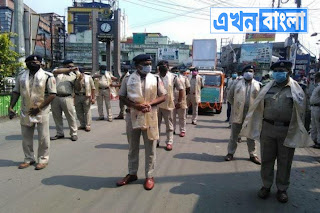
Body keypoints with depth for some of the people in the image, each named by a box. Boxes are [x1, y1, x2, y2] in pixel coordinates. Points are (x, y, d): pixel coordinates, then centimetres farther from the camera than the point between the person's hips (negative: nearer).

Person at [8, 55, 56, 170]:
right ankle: (29, 159, 29)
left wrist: (39, 108, -18)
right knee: (26, 137, 14)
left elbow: (52, 94, -12)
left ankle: (43, 159, 19)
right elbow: (16, 92, 11)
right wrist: (11, 107, 1)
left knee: (43, 138, 3)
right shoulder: (21, 75, 5)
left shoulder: (47, 76, -9)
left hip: (41, 112, -4)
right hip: (25, 112, 5)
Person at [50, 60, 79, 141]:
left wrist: (79, 77, -6)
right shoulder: (58, 71, 9)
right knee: (57, 117, 10)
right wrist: (70, 69, -19)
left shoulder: (74, 75, 11)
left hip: (67, 98, -1)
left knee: (71, 116, -2)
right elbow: (55, 71, -16)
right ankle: (60, 133, 24)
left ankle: (74, 133, 11)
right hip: (55, 97, 1)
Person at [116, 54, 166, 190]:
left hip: (150, 116, -1)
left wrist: (150, 103, -16)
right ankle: (132, 174, 30)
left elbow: (163, 96, 2)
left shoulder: (156, 79, 1)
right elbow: (122, 97, 1)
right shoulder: (128, 79, 1)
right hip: (132, 116, 1)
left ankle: (149, 176, 20)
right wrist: (135, 105, -16)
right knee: (133, 147, 14)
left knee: (150, 148, 6)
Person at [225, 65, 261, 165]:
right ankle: (230, 153, 19)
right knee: (234, 135, 8)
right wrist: (234, 105, 4)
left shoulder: (257, 84, 4)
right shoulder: (237, 83, 3)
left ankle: (252, 155, 23)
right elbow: (230, 96, 9)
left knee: (251, 136, 11)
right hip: (238, 114, 0)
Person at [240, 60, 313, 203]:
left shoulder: (296, 90, 0)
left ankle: (282, 189, 27)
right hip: (268, 128, 2)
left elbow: (301, 112, -1)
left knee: (285, 162, 10)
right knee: (266, 159, 11)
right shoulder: (268, 88, 6)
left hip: (287, 131, -2)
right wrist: (250, 124, 4)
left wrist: (297, 132, -4)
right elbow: (257, 107, 7)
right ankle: (266, 186, 28)